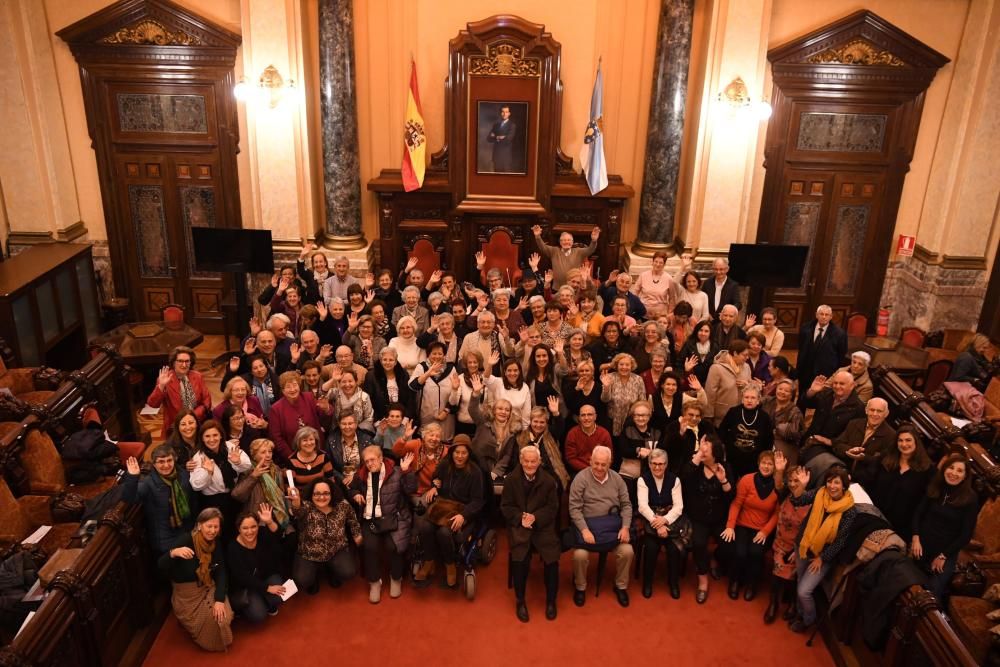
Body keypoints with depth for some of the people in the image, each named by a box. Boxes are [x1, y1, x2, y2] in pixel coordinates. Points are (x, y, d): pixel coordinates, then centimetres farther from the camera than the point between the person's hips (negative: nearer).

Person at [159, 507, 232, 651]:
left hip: (209, 588, 4)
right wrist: (173, 553, -49)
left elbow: (221, 573, -7)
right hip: (186, 593, -4)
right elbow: (161, 566, -25)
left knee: (222, 616, -16)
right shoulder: (186, 540, -21)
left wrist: (220, 600, -21)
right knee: (208, 620, -19)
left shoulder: (216, 544, -3)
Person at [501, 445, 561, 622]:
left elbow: (552, 508, 2)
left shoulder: (549, 481, 2)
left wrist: (535, 517, -16)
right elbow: (506, 507, 3)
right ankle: (520, 601, -3)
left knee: (552, 558, -20)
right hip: (518, 524, 0)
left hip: (542, 525, 1)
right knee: (519, 558, -25)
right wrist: (521, 517, -15)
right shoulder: (511, 480, 2)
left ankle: (551, 600, 4)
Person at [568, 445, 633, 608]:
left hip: (613, 523, 3)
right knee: (580, 555, -26)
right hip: (587, 523, -3)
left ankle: (621, 586, 10)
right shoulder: (581, 478, -7)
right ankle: (580, 587, 6)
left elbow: (626, 505, 8)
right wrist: (584, 529, -20)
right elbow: (574, 508, -9)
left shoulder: (617, 478, 6)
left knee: (627, 551, -19)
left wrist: (625, 527, -7)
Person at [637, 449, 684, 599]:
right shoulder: (643, 480, 1)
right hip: (650, 519, -1)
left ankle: (674, 582, 2)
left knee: (675, 547, -23)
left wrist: (664, 520, -21)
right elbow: (643, 506, -10)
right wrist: (657, 522, -24)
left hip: (670, 519, 1)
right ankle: (647, 582, -3)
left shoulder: (674, 479, 4)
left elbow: (678, 506, -4)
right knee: (651, 546, -26)